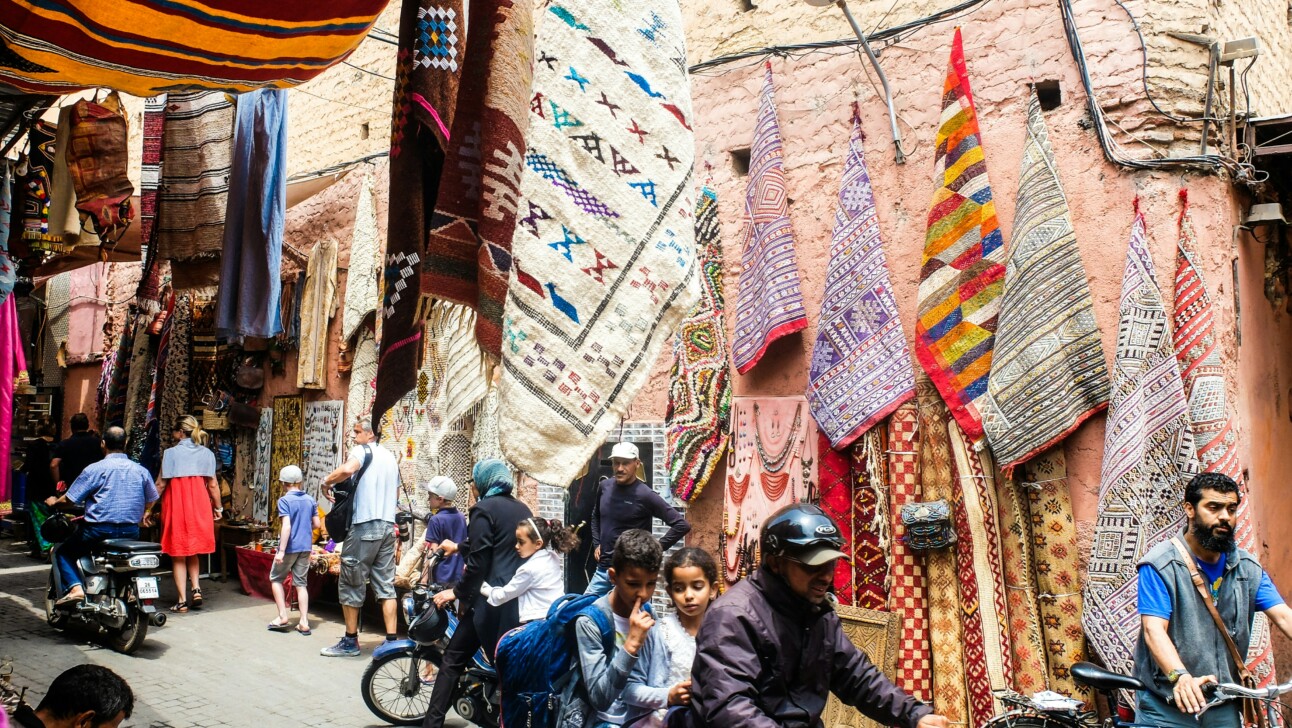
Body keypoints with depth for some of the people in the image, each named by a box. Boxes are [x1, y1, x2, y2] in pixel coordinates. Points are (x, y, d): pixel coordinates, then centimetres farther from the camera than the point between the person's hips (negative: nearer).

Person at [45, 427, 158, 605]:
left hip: (100, 530, -4)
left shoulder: (94, 469, -7)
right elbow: (151, 501, 13)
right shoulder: (141, 470, 5)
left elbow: (69, 498, -4)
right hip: (131, 532, 4)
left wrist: (53, 502, 18)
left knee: (64, 552, 16)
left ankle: (75, 587, -6)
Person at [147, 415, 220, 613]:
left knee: (178, 555, 6)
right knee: (193, 551, 20)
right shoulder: (206, 453, 4)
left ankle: (182, 600, 4)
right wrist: (218, 508, 15)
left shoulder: (171, 453, -5)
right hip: (199, 505, 3)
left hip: (176, 504, -3)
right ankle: (196, 589, 3)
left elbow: (161, 484, -5)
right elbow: (212, 484, 4)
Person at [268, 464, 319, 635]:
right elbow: (316, 524, 7)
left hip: (290, 547, -4)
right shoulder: (310, 499, 4)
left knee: (276, 579, 15)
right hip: (305, 547, 5)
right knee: (301, 583, 9)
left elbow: (287, 526, -19)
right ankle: (304, 622, 5)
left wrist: (281, 550, -18)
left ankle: (282, 616, 11)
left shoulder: (285, 500, -11)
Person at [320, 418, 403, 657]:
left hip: (365, 525, -7)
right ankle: (391, 640, 6)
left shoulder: (363, 450, -4)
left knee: (351, 583, 3)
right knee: (386, 584, 8)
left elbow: (348, 469, -26)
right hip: (388, 525, 7)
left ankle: (350, 641, 10)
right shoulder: (391, 457, 19)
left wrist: (326, 482, -10)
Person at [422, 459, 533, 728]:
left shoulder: (484, 509, -7)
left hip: (492, 599, -7)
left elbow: (478, 562, -13)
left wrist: (458, 593, -4)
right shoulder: (523, 509, 14)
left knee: (454, 658, 3)